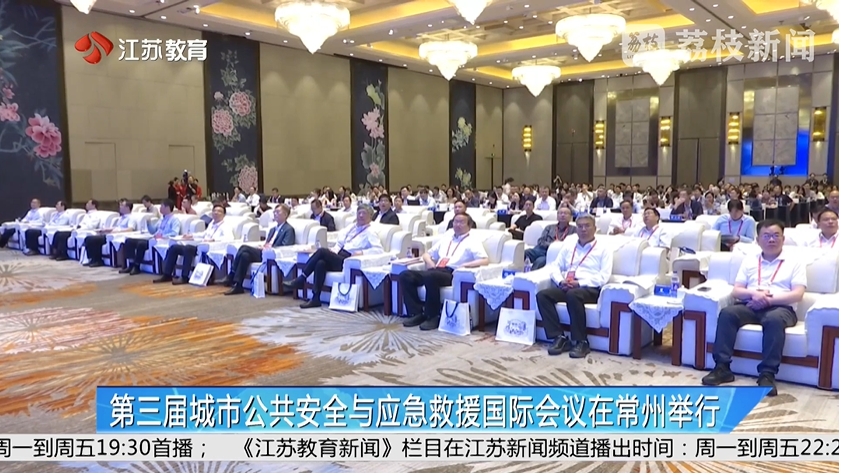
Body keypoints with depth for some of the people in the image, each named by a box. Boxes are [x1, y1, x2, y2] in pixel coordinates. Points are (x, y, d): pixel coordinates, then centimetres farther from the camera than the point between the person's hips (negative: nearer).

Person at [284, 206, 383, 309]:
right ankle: (316, 299, -25)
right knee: (320, 263, -26)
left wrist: (362, 252, -23)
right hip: (338, 257, 6)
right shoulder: (351, 228, 22)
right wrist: (334, 250, 2)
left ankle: (301, 280, -15)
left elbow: (379, 250, -12)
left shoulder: (370, 233, 1)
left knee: (322, 251, -23)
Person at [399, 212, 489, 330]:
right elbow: (427, 254, 31)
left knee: (430, 277, -38)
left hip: (453, 274, -6)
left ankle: (433, 317, -22)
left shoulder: (473, 240, 9)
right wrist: (430, 262, 7)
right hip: (436, 271, 6)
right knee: (405, 275, -16)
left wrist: (464, 265, -17)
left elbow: (484, 260, -5)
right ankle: (417, 313, -14)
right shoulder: (446, 237, 27)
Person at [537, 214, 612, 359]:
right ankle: (559, 338, -21)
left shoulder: (603, 248, 7)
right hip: (566, 287, 5)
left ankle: (581, 341, -28)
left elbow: (604, 276, -5)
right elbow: (556, 267, 17)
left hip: (590, 288, -5)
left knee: (573, 295, -39)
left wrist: (579, 283, -16)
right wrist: (561, 281, -6)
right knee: (542, 295, -23)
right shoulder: (568, 245, 22)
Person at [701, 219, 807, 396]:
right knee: (727, 313, -28)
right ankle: (722, 367, -29)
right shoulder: (749, 261, 20)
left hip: (781, 307, -3)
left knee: (774, 319, -38)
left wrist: (769, 300, -15)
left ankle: (767, 374, -36)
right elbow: (736, 291, 11)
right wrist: (753, 293, -12)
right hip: (751, 306, 3)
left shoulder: (794, 262, 11)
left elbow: (797, 294, -2)